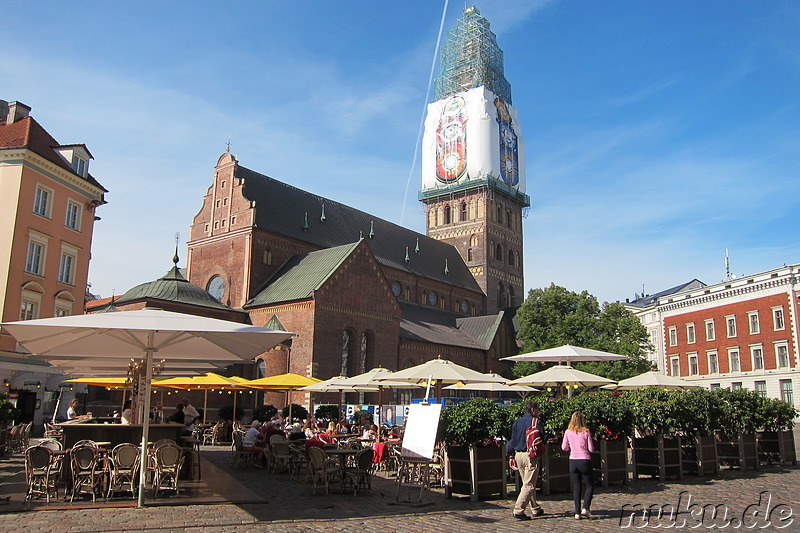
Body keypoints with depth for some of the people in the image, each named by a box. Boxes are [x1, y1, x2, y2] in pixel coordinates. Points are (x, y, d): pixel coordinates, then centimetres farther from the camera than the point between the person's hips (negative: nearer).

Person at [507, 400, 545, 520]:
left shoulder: (517, 422, 10)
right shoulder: (536, 421, -8)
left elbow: (512, 440, 11)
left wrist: (511, 456, 13)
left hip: (518, 455, 7)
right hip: (531, 455, -7)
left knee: (528, 483, 18)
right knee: (529, 485, -4)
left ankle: (536, 509, 26)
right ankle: (518, 510, -12)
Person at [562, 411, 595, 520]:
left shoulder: (568, 432, 0)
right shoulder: (586, 432, -6)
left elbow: (564, 447, 6)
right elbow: (591, 449, -4)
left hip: (573, 461, 2)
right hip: (584, 461, -2)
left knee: (576, 487, 9)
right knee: (589, 485, 12)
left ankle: (577, 512, 6)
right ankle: (585, 509, -2)